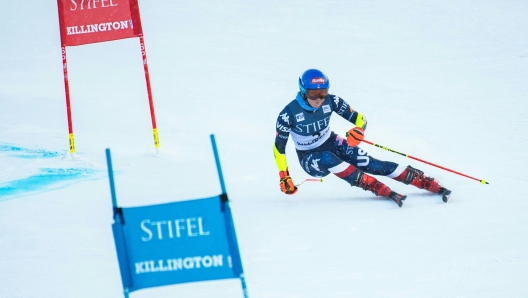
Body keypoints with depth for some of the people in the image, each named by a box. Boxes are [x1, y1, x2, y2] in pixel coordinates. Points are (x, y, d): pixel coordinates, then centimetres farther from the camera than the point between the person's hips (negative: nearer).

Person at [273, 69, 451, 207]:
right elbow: (279, 147, -11)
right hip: (310, 159, -3)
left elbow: (359, 118, -8)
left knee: (372, 165, -18)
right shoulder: (289, 114, -23)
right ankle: (385, 192, -40)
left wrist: (358, 130, -31)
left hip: (332, 145, 3)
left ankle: (433, 185, -20)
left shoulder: (331, 101, -16)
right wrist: (284, 177, -17)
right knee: (328, 159, -38)